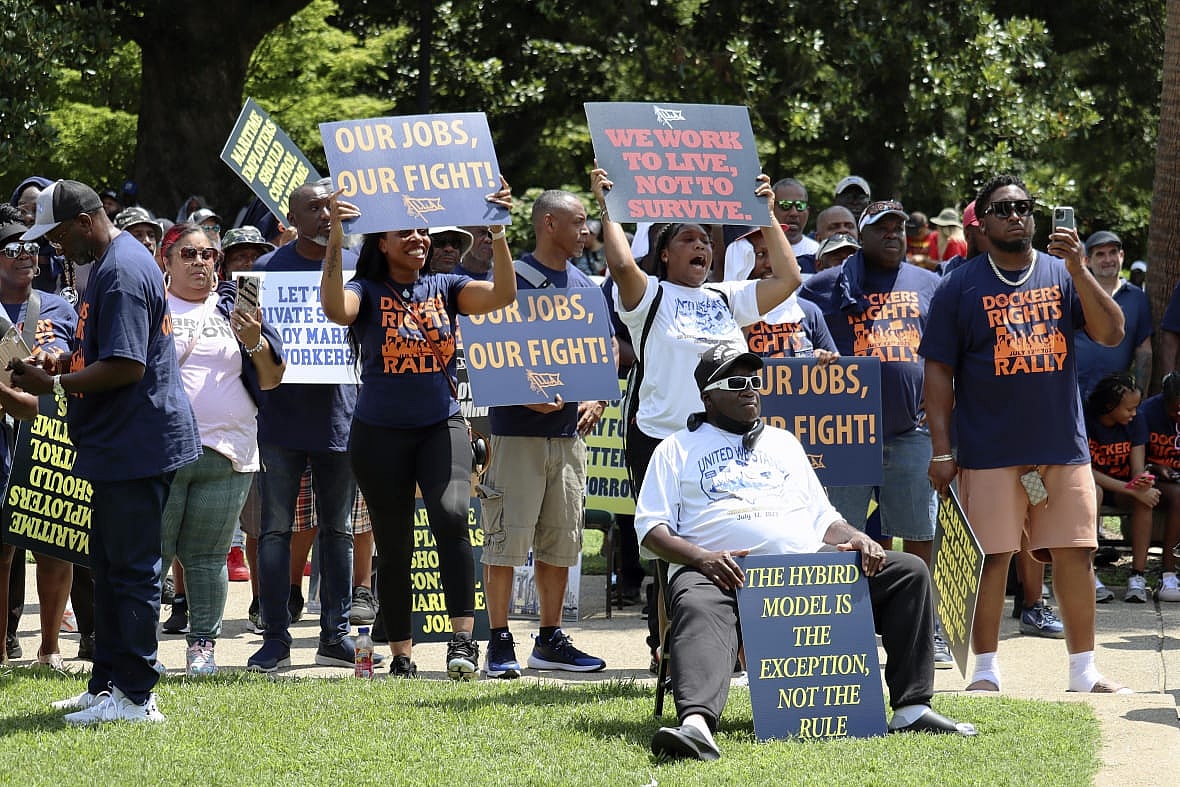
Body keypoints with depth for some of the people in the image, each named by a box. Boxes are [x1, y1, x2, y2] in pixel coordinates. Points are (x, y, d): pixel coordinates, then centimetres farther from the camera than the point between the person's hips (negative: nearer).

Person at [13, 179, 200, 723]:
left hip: (136, 446, -11)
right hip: (118, 446, 11)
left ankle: (135, 696, -3)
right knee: (107, 562, 16)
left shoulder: (122, 271, -18)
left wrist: (54, 385, -18)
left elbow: (126, 367, -25)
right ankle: (107, 683, 23)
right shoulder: (111, 264, 16)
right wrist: (61, 364, 10)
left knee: (131, 568, -7)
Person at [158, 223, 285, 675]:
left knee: (207, 554, 5)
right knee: (151, 551, -3)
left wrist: (255, 343, -9)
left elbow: (271, 380, 9)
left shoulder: (235, 306, 12)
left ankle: (203, 646, 8)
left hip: (226, 450, 2)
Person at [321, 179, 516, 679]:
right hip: (380, 432, 0)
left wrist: (498, 232, -19)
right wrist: (335, 238, -30)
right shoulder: (367, 293, 0)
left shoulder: (444, 288, 7)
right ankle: (402, 656, 15)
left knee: (452, 515, -24)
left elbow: (502, 294, -8)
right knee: (394, 548, 5)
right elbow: (335, 309, -23)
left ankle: (463, 638, -24)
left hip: (441, 426, 0)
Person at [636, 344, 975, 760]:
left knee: (909, 571, -10)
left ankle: (912, 708, -17)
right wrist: (700, 556, -13)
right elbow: (652, 528, 7)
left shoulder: (784, 443, 32)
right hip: (718, 571, -4)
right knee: (699, 612, -41)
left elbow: (823, 518, 30)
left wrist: (857, 539, 6)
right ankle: (696, 724, -66)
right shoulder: (678, 449, 18)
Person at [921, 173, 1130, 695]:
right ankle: (985, 670, 7)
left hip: (1063, 446, 2)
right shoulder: (960, 288, 2)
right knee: (990, 558, -2)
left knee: (1075, 554, 3)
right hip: (990, 451, -2)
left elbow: (1111, 334, -4)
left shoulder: (1063, 276, 9)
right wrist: (941, 451, -5)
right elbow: (939, 371, 1)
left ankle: (1084, 670, 11)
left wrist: (1078, 270, -16)